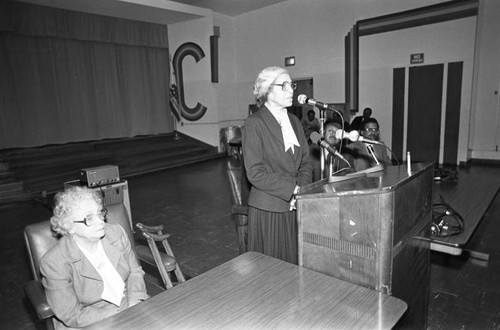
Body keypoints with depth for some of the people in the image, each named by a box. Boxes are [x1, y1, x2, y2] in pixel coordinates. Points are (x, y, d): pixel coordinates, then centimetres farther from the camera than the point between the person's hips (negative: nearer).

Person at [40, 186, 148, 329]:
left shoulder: (116, 233, -6)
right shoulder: (54, 263, -17)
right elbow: (73, 316, -14)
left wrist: (135, 303, -11)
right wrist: (124, 313, -20)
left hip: (129, 306, 4)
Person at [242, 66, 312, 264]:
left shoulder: (294, 121, 12)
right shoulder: (254, 123, -10)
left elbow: (305, 163, 11)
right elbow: (256, 173, -16)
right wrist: (293, 189, -16)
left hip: (295, 208, 6)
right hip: (268, 210, -6)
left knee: (294, 263, 14)